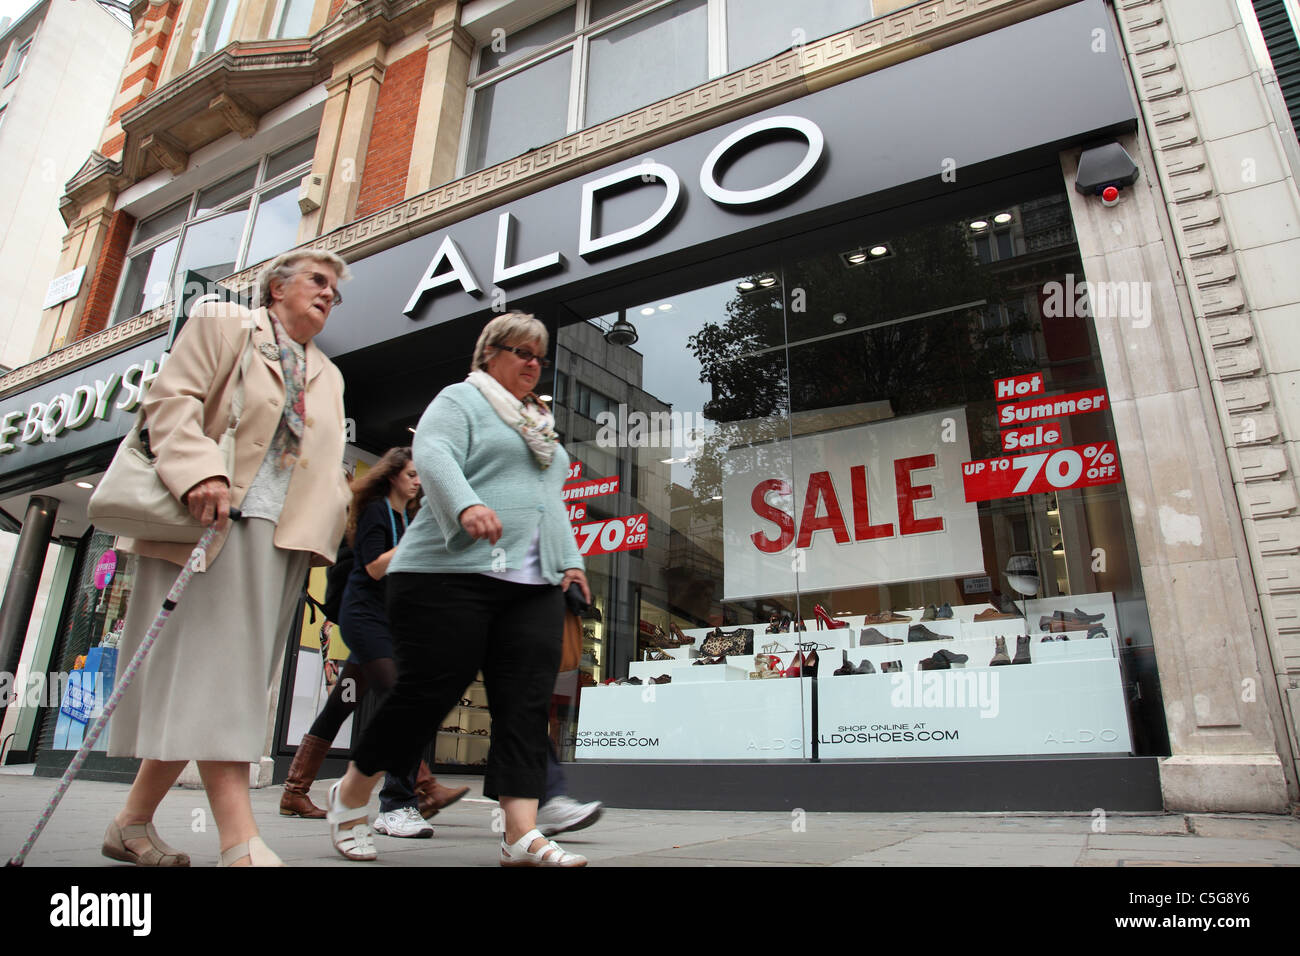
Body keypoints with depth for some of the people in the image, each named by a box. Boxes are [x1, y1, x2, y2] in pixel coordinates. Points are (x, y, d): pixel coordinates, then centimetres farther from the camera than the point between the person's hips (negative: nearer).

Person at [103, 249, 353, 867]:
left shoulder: (328, 377, 25)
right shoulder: (221, 324, 9)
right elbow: (172, 399, -4)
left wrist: (320, 530, 2)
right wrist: (200, 472, -21)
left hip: (281, 538, 6)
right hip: (214, 521, -6)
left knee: (197, 677, 5)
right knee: (216, 662, -13)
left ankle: (133, 823, 16)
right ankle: (240, 844, -19)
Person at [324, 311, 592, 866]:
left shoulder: (542, 425, 28)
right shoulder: (460, 398, 5)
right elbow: (432, 454, -13)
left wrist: (570, 560, 16)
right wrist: (467, 504, -32)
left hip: (535, 589, 7)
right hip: (451, 574, -6)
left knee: (527, 706, -4)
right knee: (427, 694, -2)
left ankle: (522, 836, -4)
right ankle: (349, 795, 22)